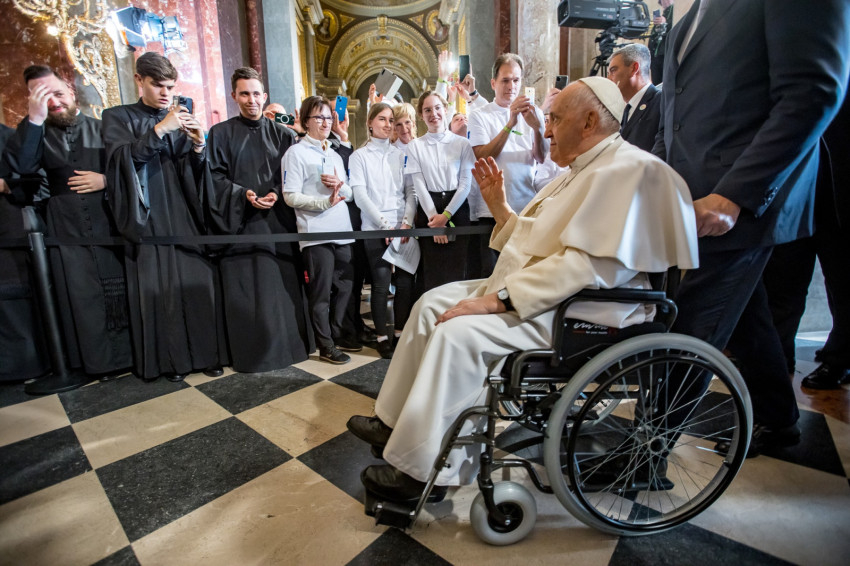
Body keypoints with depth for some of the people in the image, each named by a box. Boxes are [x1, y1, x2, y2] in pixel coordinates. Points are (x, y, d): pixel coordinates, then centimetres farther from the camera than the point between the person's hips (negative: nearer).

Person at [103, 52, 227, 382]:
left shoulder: (181, 121, 15)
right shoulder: (118, 118, 8)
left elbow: (195, 173, 10)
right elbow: (122, 157, -10)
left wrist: (198, 145, -9)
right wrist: (160, 129, -17)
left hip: (184, 216, 2)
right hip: (147, 218, -2)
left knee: (198, 281, -3)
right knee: (157, 287, -2)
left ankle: (204, 352, 9)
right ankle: (169, 359, 11)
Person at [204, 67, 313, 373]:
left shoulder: (282, 134, 11)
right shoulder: (220, 133, 8)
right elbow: (214, 177, 2)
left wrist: (277, 194, -11)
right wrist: (243, 194, -14)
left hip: (279, 220, 1)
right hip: (239, 221, -1)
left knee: (283, 286, 2)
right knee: (245, 290, 1)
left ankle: (287, 345, 16)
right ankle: (250, 353, 13)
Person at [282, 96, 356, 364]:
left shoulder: (335, 155, 20)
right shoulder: (296, 153, -1)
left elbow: (350, 193, 18)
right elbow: (291, 196, -10)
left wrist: (340, 185, -4)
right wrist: (325, 202, -20)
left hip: (343, 231, 7)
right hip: (315, 234, -6)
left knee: (344, 287, 11)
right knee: (321, 292, 1)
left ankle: (337, 335, 28)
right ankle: (326, 346, 14)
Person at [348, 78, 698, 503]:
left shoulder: (627, 169, -13)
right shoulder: (581, 172, 20)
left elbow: (589, 264, -26)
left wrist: (498, 299, -26)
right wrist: (499, 205, 11)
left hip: (577, 309, -10)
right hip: (533, 293, 11)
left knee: (459, 331, -27)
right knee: (433, 302, 3)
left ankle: (425, 470, -9)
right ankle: (397, 422, 10)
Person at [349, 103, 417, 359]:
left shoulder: (401, 155, 13)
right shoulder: (359, 156, 6)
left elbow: (411, 191, 7)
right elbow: (360, 195, -3)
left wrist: (407, 222, -8)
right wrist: (385, 224, -11)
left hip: (403, 229, 3)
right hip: (375, 229, -2)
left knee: (405, 282, 1)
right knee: (381, 284, -2)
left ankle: (401, 332, 16)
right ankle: (382, 336, 11)